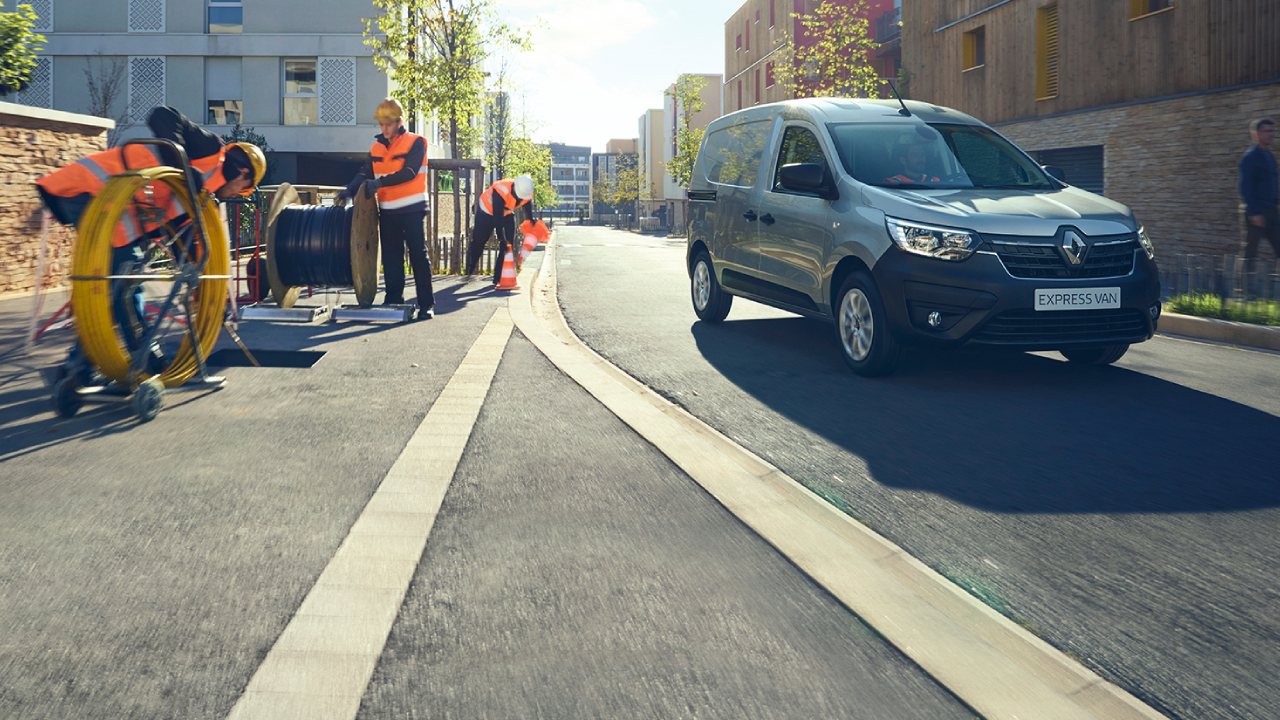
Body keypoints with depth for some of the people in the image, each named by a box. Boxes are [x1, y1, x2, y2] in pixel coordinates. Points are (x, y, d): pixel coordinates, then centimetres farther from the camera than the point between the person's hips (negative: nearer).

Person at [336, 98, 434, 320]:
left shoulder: (415, 143, -5)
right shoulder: (377, 147, 12)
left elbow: (409, 172, -17)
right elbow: (365, 173, 9)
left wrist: (379, 182, -24)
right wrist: (350, 190, -9)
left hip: (412, 210, -5)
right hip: (387, 211, 6)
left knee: (419, 256, -5)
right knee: (390, 258, 8)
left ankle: (427, 304, -3)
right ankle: (393, 301, 16)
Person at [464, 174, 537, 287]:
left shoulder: (528, 194, -23)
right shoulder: (501, 191, -41)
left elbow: (529, 209, 1)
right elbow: (498, 218, -38)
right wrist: (502, 239, -37)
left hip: (507, 213, 5)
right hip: (487, 211, -5)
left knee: (509, 244, -7)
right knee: (478, 241, 3)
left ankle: (499, 277, -4)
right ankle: (469, 272, 21)